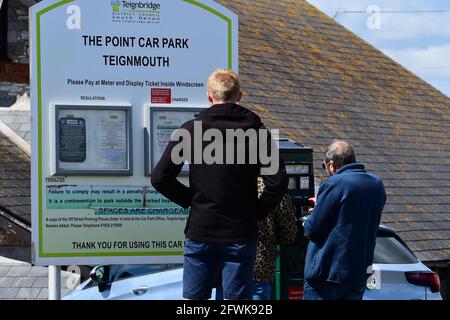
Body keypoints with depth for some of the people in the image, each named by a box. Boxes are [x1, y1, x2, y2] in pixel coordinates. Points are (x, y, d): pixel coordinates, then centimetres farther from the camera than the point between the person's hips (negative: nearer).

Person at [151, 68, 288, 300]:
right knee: (236, 299, 3)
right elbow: (278, 181, -13)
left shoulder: (191, 130, -2)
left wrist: (189, 200, 6)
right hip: (240, 234, -1)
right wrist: (258, 211, 0)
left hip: (200, 231, 1)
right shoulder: (255, 130, -3)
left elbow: (160, 178, -5)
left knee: (193, 298, 8)